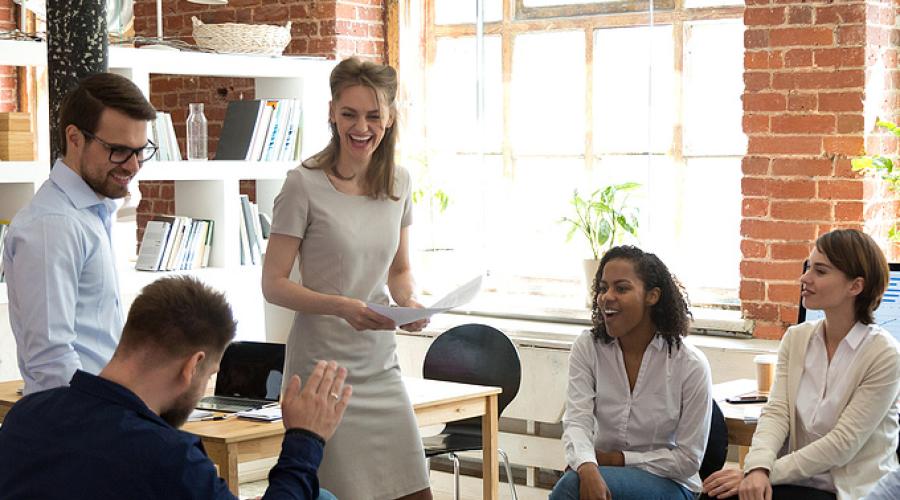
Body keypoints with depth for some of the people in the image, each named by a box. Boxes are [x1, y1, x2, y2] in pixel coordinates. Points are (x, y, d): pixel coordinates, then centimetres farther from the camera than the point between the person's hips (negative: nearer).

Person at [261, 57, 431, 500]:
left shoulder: (398, 183, 8)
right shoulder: (305, 184, -9)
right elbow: (273, 284, -8)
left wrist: (409, 303, -3)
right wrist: (340, 306, -22)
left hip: (381, 365, 5)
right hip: (323, 366, -5)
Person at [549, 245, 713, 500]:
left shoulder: (690, 365, -10)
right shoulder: (587, 348, -1)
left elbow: (688, 459, -7)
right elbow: (577, 421, -13)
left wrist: (615, 458, -14)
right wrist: (587, 467, -35)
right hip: (604, 471, 3)